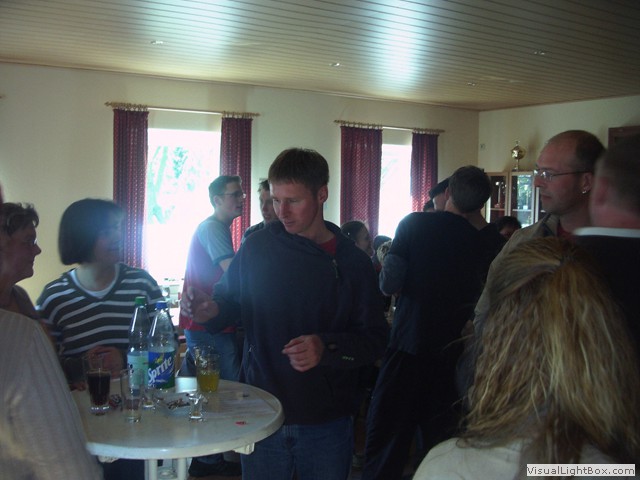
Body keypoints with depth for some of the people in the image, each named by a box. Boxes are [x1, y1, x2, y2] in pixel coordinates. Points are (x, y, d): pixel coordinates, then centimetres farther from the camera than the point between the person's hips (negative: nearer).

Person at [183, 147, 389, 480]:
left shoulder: (352, 262, -5)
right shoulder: (257, 248, -2)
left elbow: (374, 339, -6)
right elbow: (230, 300, 10)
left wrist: (326, 348, -22)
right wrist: (211, 311, -12)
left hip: (326, 424, 0)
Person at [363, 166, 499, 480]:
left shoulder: (415, 223, -7)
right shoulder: (482, 241, 2)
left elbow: (390, 284, -12)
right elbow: (479, 303, 10)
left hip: (408, 348, -3)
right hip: (452, 352, 4)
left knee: (385, 443, 5)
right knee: (443, 447, 14)